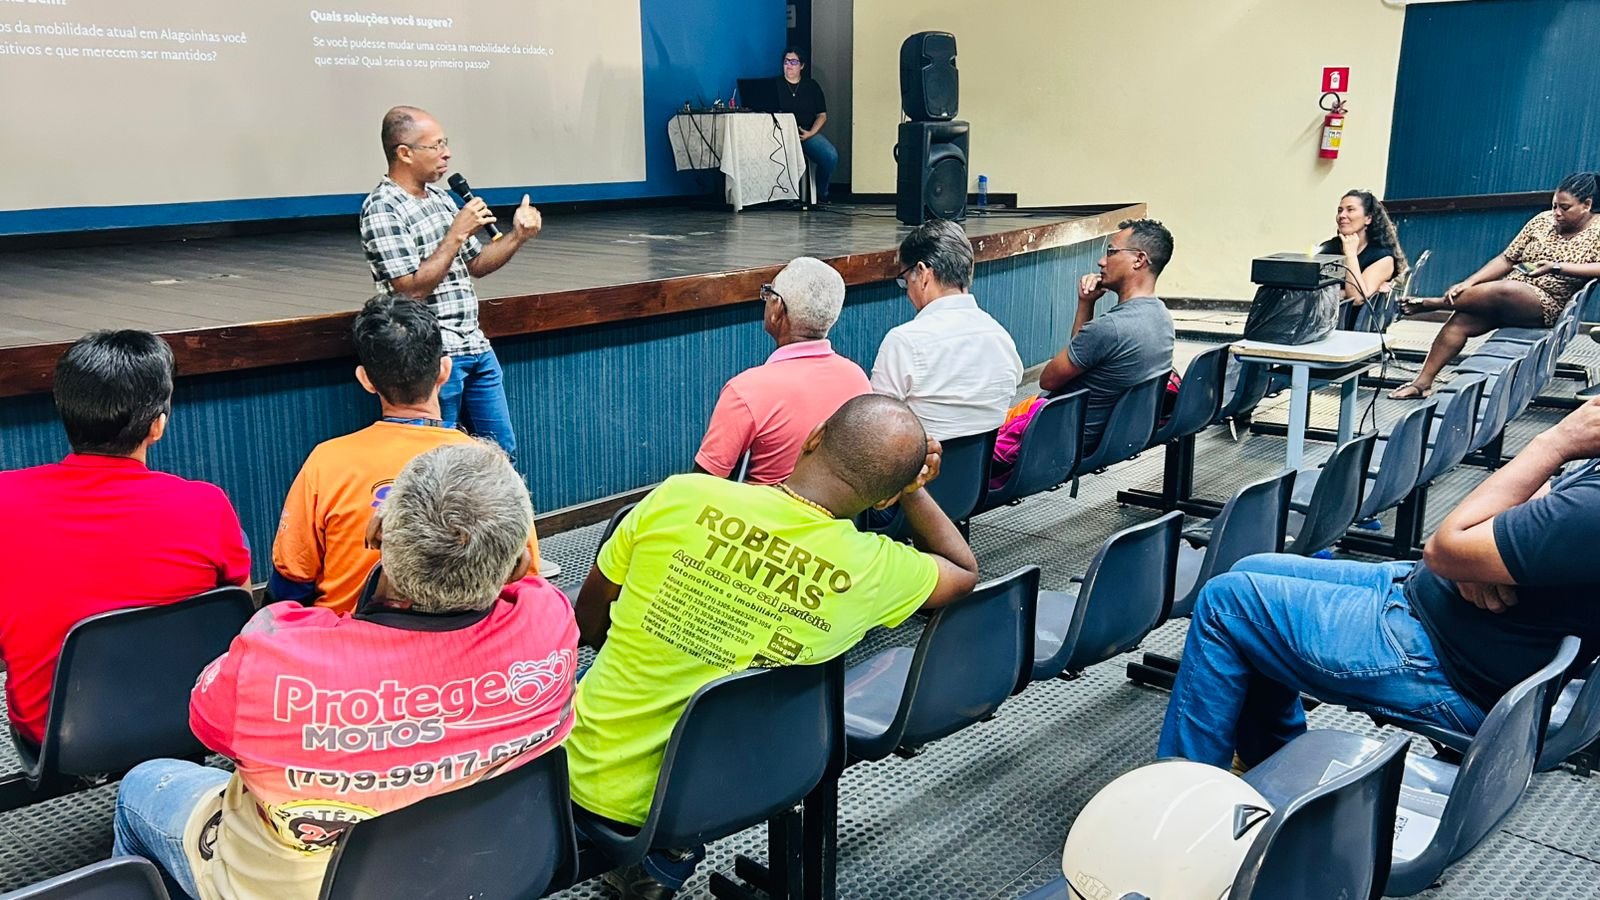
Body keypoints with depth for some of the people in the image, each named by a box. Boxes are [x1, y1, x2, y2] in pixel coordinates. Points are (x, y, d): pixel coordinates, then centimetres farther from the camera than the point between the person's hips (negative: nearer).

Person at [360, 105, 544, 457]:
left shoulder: (440, 196, 13)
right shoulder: (383, 209, -13)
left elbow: (474, 265, 18)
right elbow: (412, 289, -20)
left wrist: (517, 235, 3)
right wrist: (457, 233, -18)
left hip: (475, 345, 8)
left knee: (502, 449, 13)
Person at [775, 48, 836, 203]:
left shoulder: (812, 85, 15)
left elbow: (822, 115, 11)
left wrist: (811, 133, -8)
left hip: (809, 133, 2)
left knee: (831, 156, -27)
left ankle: (821, 195, -6)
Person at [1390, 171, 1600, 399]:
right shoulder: (1543, 220, 9)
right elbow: (1506, 259, 6)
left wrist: (1558, 266, -23)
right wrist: (1468, 283, -7)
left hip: (1546, 305, -5)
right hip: (1507, 295, 5)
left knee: (1500, 290, -35)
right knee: (1461, 320, -21)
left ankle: (1432, 303, -14)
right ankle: (1423, 382, -20)